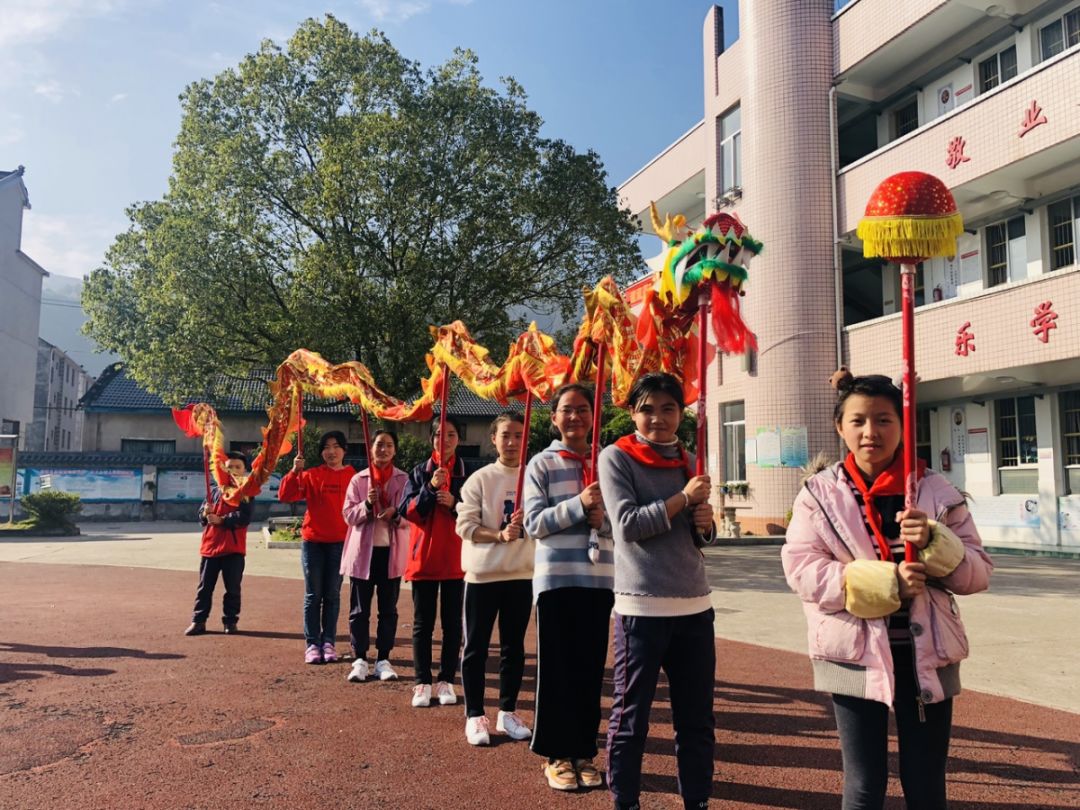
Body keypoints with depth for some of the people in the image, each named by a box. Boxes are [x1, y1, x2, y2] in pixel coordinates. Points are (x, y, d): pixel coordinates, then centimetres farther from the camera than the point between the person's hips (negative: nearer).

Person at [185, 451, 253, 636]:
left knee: (233, 588, 4)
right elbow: (201, 515, 8)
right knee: (205, 586, 7)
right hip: (210, 546, 3)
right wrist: (205, 513, -14)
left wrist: (222, 520, -18)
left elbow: (244, 517, -12)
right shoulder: (214, 491, 12)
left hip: (234, 548, -3)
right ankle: (198, 621, 14)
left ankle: (230, 621, 15)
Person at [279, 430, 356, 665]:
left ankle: (328, 643, 15)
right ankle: (312, 644, 9)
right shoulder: (311, 475, 2)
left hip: (340, 543, 0)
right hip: (312, 542, 0)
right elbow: (285, 496, -6)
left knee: (332, 595, 7)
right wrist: (294, 471, -18)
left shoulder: (353, 477, 2)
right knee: (313, 595, 4)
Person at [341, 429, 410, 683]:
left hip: (392, 552, 0)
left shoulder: (404, 479, 2)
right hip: (362, 551, 0)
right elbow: (348, 515, -1)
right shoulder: (358, 479, 4)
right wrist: (367, 504, -19)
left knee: (388, 610, 8)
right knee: (359, 610, 5)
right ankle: (359, 660, 14)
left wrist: (395, 514, -21)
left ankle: (383, 660, 17)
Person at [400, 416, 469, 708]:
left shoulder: (468, 473, 4)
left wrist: (455, 503, -15)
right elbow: (407, 510, -4)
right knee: (422, 623, 5)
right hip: (424, 556, 0)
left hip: (455, 558, 0)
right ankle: (422, 683, 12)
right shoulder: (420, 472, 5)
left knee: (452, 623, 5)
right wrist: (430, 489, -18)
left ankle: (446, 680, 15)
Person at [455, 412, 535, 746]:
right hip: (483, 574, -2)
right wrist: (500, 535, -20)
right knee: (476, 646, 4)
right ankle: (475, 716, 15)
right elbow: (465, 525, -8)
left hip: (522, 574, 3)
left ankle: (508, 712, 25)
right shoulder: (480, 479, -3)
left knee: (514, 646, 12)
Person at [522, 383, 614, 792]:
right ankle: (557, 755, 17)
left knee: (591, 668, 9)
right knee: (557, 668, 3)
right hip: (556, 577, -3)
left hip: (599, 578, 3)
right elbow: (534, 524, -7)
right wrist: (579, 504, -19)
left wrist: (601, 519, -13)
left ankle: (585, 752, 22)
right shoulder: (541, 464, 0)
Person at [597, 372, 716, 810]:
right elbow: (627, 526, -16)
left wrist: (705, 523, -1)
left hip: (695, 604, 6)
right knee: (631, 715, 5)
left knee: (697, 717, 13)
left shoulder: (687, 460, 13)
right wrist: (683, 499, -12)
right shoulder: (616, 457, -4)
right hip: (642, 606, -5)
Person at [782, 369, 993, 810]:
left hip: (925, 655, 2)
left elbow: (978, 573, 2)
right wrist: (887, 581, -21)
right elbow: (801, 571, -12)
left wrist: (934, 542, -18)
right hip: (855, 655, -1)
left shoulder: (937, 491, 2)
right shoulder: (819, 493, -2)